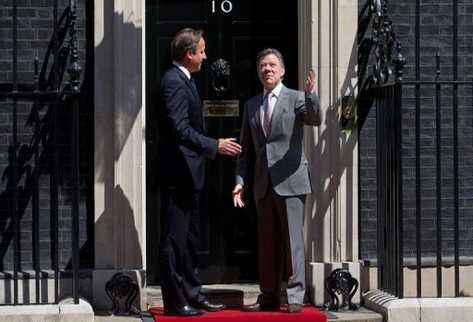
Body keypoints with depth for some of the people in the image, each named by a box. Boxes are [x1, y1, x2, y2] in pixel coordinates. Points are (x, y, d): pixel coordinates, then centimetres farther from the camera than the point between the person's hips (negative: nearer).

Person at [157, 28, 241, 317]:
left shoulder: (184, 81, 16)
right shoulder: (174, 82, -16)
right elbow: (180, 129, -24)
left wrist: (214, 147, 20)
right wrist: (215, 146, -25)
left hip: (189, 174, 11)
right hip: (177, 173, -11)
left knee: (190, 239, 16)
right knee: (175, 239, -4)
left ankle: (193, 295, 23)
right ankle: (175, 301, 1)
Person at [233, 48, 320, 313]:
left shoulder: (296, 98, 2)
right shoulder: (251, 105, 15)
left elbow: (314, 119, -19)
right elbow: (246, 150, 16)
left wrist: (311, 94, -35)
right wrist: (241, 182, 8)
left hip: (290, 181, -4)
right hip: (263, 184, 5)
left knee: (293, 240, -5)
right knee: (268, 244, 8)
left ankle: (295, 297, -1)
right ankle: (269, 298, 14)